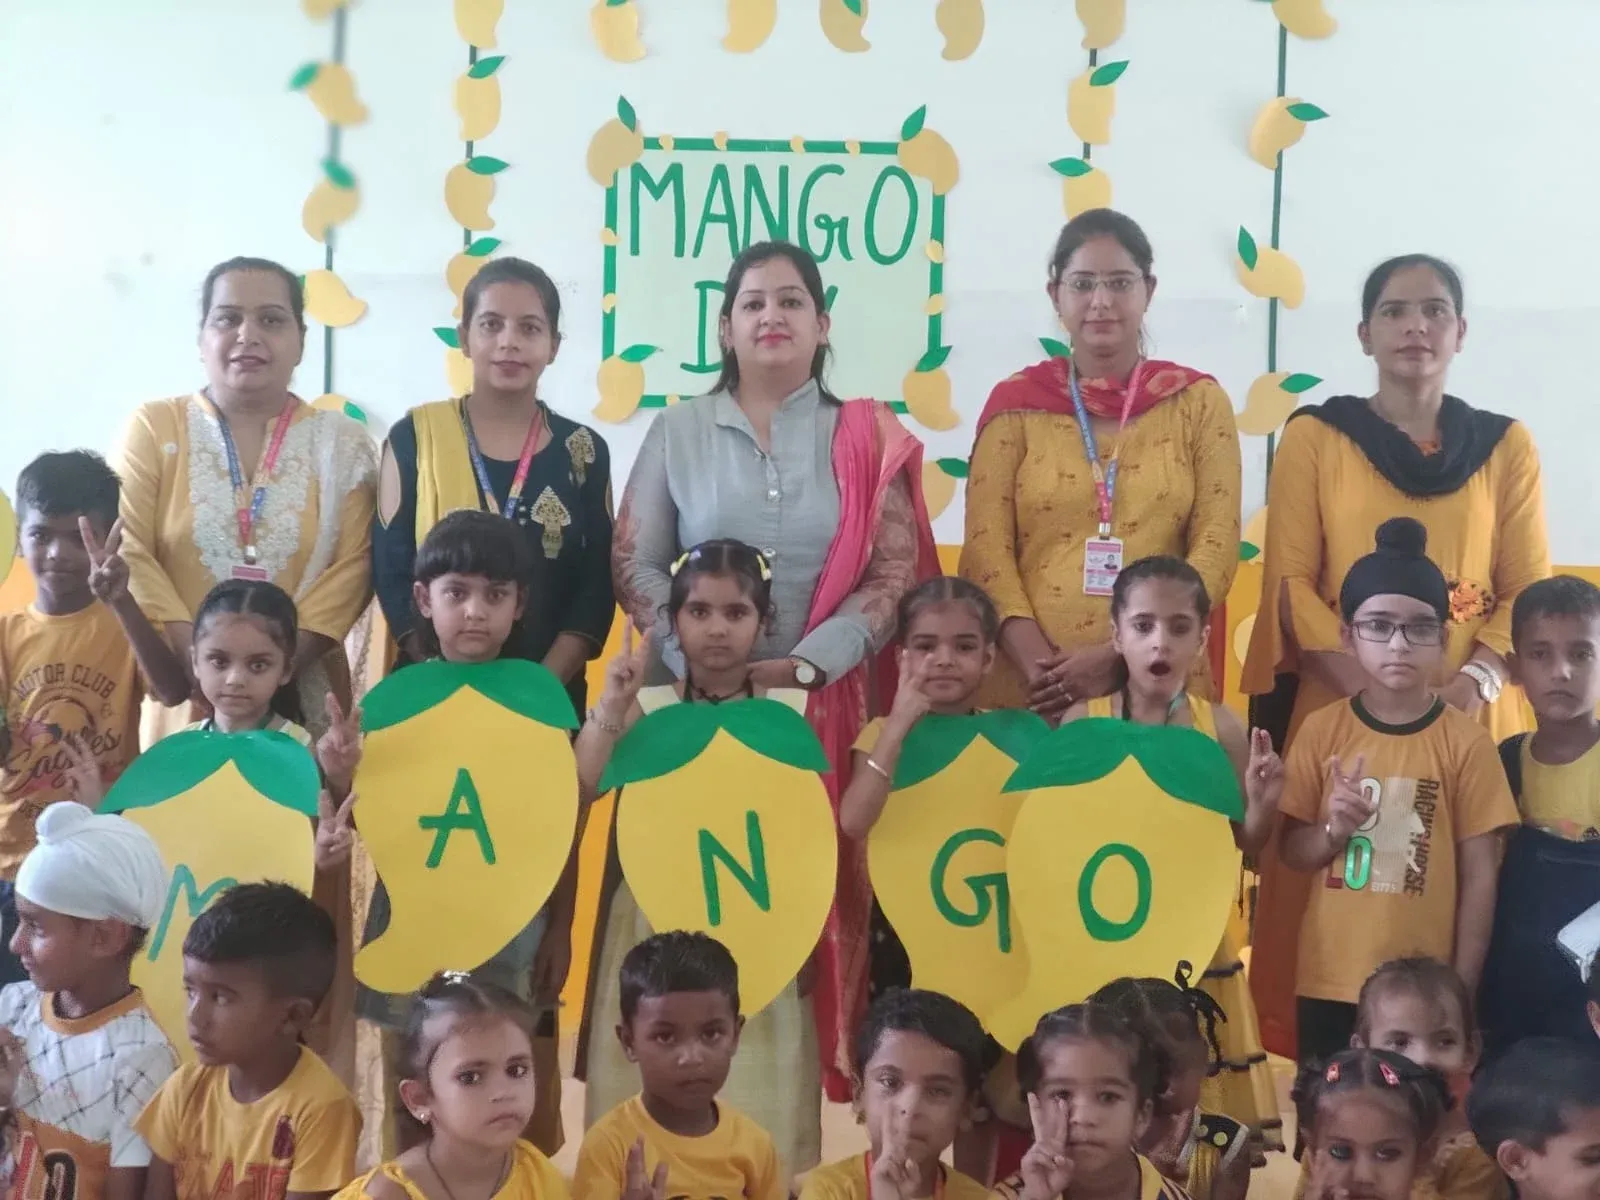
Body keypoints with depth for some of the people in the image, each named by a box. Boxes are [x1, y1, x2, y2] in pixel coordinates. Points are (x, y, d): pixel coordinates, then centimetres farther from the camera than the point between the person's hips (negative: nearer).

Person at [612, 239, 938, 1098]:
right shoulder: (677, 432, 7)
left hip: (824, 702, 0)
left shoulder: (866, 440, 6)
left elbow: (895, 576, 0)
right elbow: (634, 564, 4)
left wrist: (803, 665, -12)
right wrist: (698, 658, -11)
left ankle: (819, 1059, 11)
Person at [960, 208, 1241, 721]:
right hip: (1028, 687, 0)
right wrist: (1037, 662, -14)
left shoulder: (1198, 402, 6)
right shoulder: (1016, 403, 6)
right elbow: (986, 546, 1)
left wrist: (1119, 657, -12)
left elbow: (1216, 548, 0)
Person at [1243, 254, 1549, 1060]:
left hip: (1466, 719, 2)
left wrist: (1473, 683, -13)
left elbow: (1529, 591, 5)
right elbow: (1290, 584, -2)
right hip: (1338, 712, -1)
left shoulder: (1505, 445, 10)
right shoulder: (1314, 437, 5)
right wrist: (1370, 689, -14)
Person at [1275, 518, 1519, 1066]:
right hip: (1328, 979, 2)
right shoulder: (1322, 730, -1)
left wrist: (1462, 988, -3)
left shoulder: (1466, 741, -5)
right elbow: (1292, 853, 5)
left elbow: (1479, 874, -2)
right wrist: (1334, 831, -15)